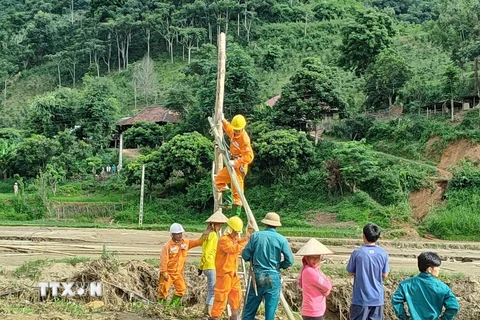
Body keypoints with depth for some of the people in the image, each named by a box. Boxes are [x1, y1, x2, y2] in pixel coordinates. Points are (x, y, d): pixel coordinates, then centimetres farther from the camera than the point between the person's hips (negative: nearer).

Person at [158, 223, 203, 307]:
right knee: (163, 290, -1)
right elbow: (164, 260, -17)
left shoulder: (186, 243, 2)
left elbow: (198, 242, 3)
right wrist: (164, 272, -21)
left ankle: (173, 305, 17)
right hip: (168, 273, -5)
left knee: (182, 289, 3)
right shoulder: (167, 246, -15)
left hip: (178, 273, 5)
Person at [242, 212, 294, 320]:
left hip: (257, 276, 1)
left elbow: (245, 255, -1)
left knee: (249, 311, 10)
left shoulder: (256, 236, -2)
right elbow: (289, 261, -5)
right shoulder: (281, 239, -4)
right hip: (273, 277, -1)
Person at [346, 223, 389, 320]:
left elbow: (350, 272, 1)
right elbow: (385, 275, 4)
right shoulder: (383, 254, -5)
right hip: (377, 298, 3)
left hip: (360, 298, -2)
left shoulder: (357, 253, -12)